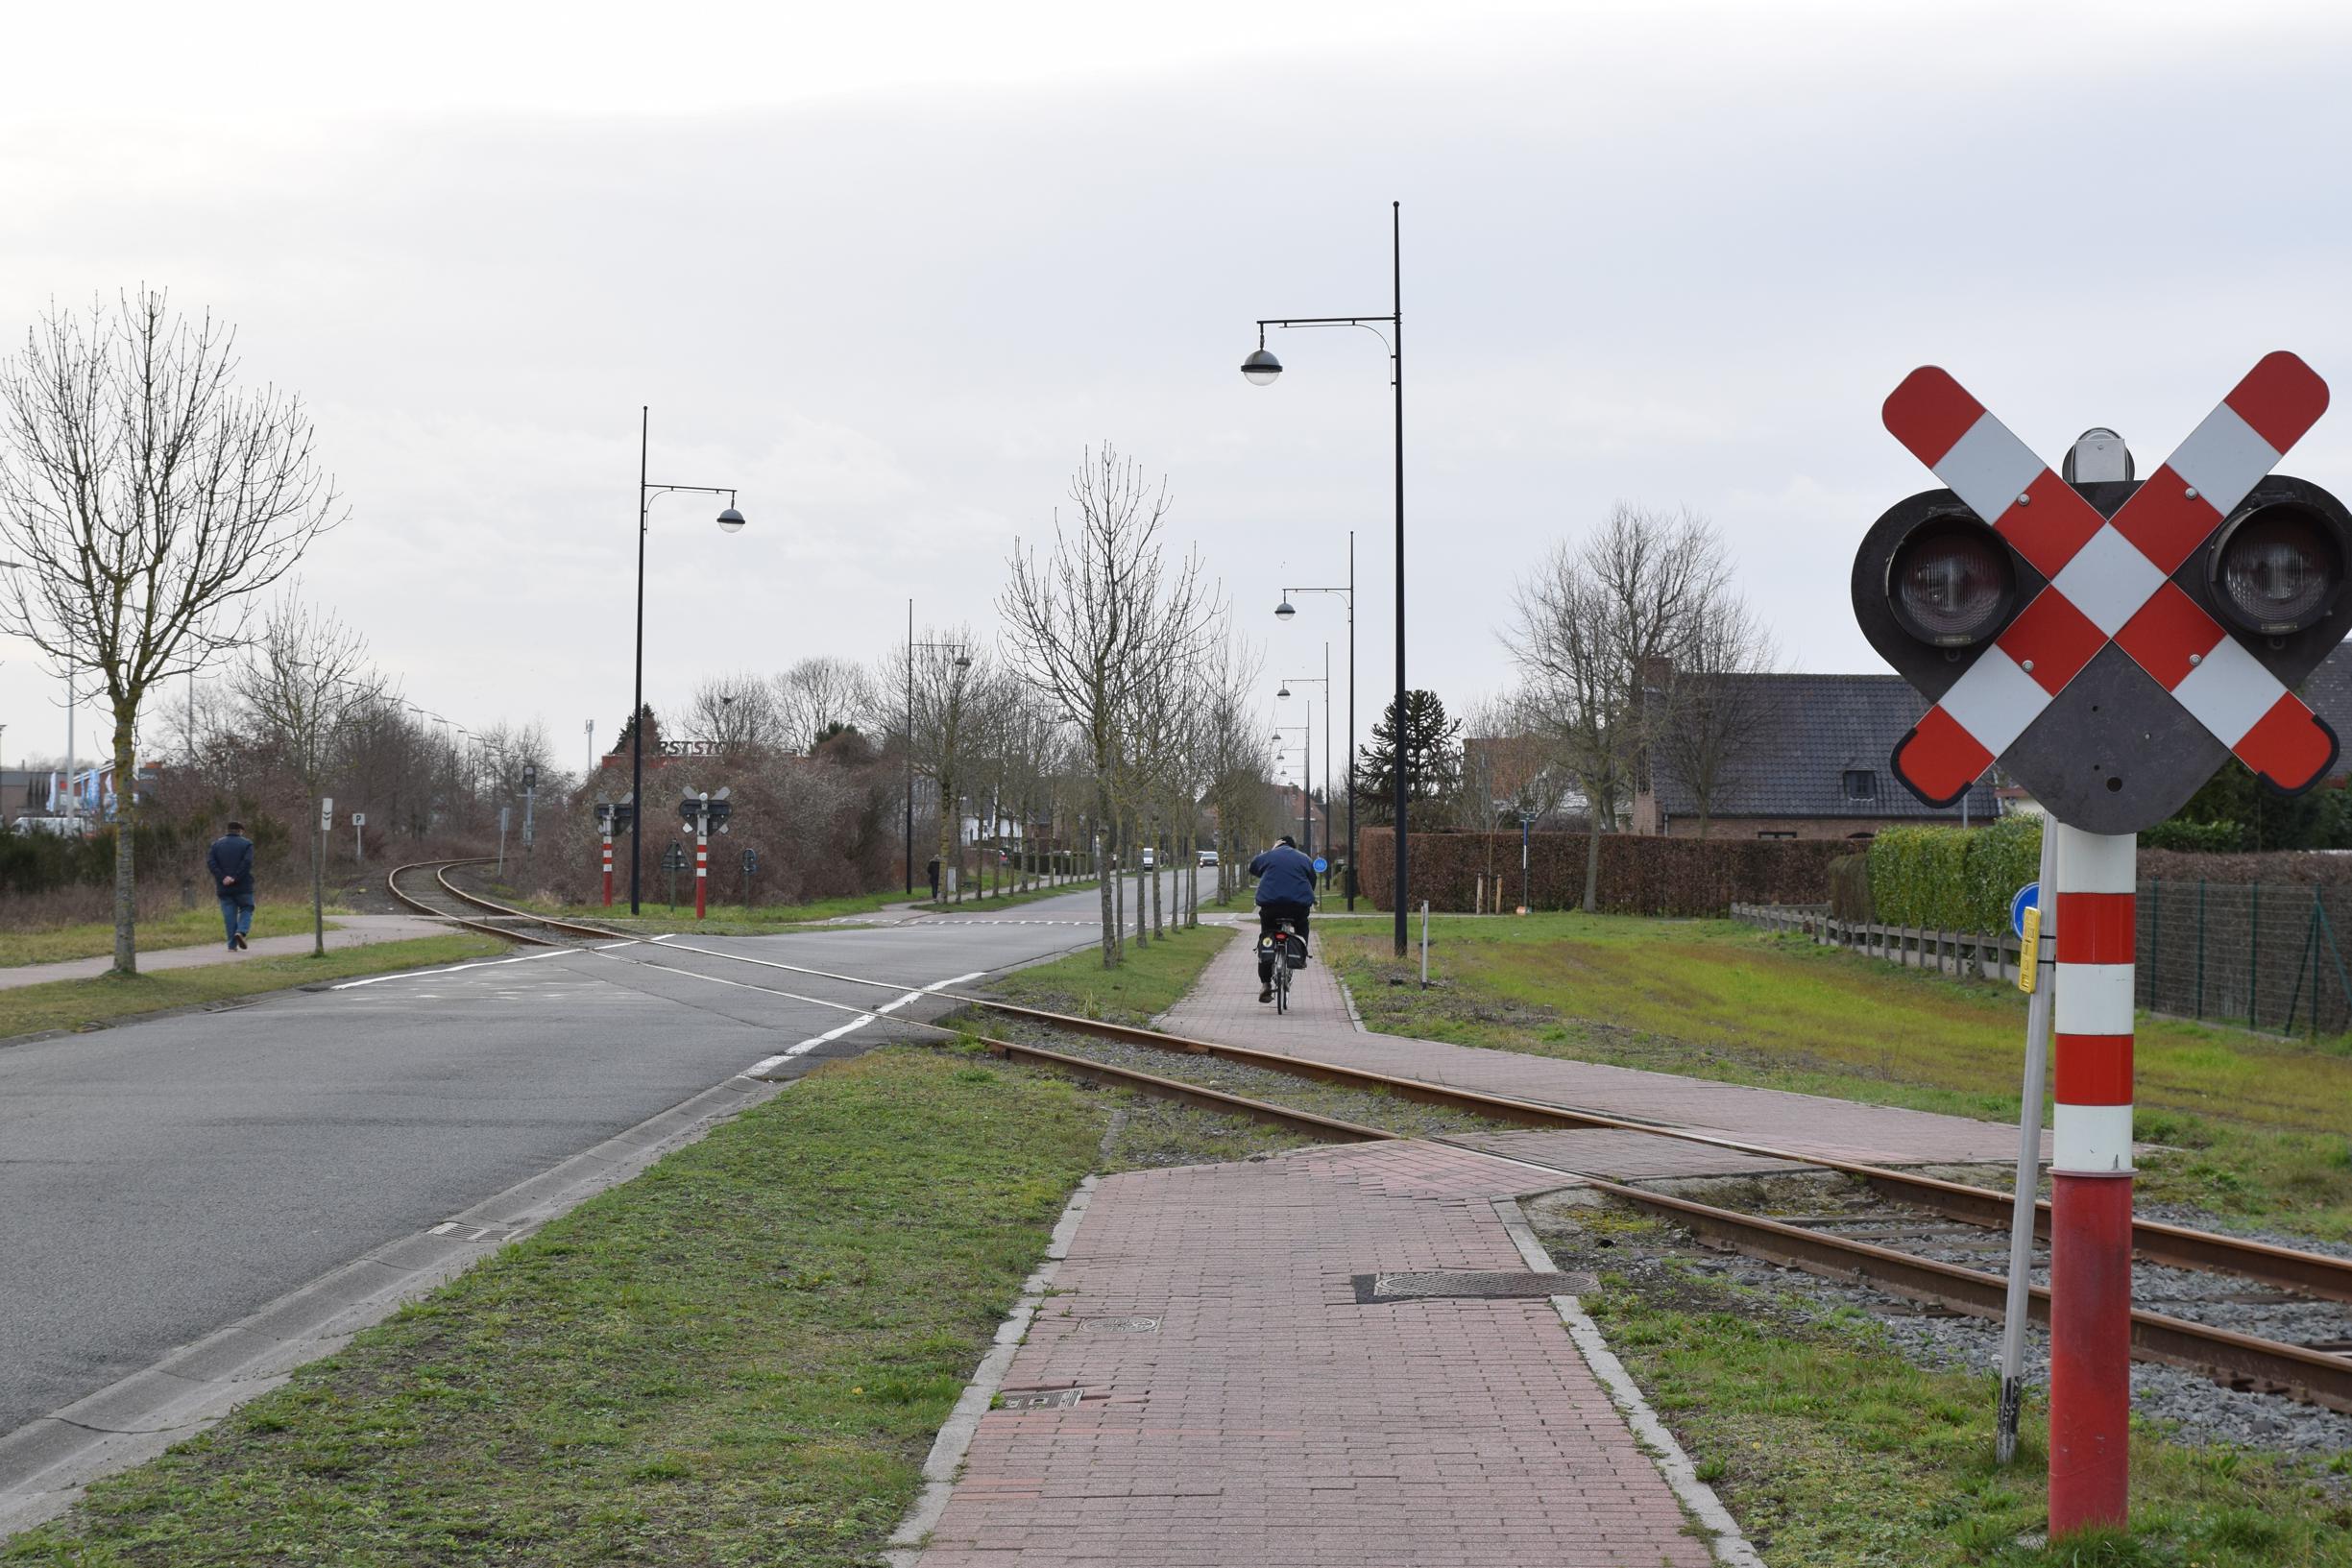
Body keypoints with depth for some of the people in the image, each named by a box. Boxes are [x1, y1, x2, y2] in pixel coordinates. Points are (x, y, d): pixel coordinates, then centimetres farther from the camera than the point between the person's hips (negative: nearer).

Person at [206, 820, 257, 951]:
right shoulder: (246, 844, 1)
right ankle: (241, 931, -14)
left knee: (229, 915, 5)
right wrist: (235, 878, -16)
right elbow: (247, 862, -15)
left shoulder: (216, 844, 9)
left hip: (224, 887, 2)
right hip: (243, 886, -2)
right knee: (246, 910, 11)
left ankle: (232, 945, 2)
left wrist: (222, 878, -11)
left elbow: (210, 863, -4)